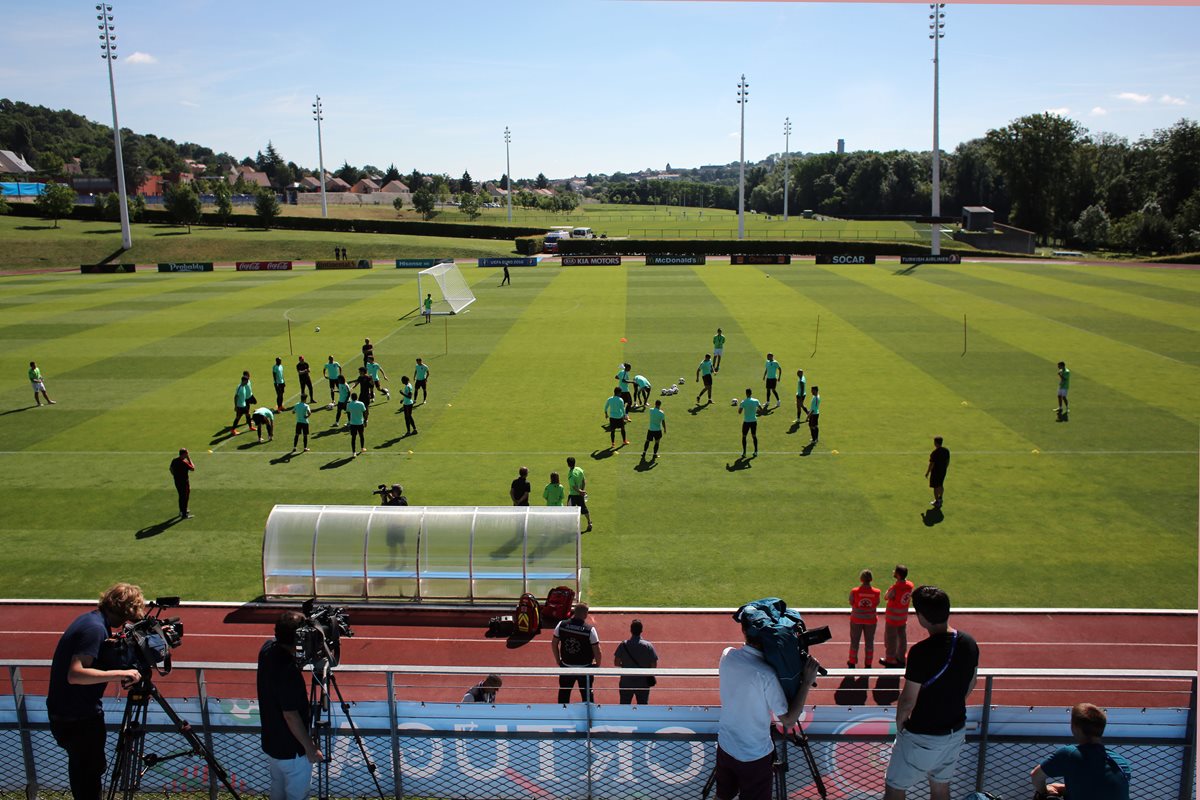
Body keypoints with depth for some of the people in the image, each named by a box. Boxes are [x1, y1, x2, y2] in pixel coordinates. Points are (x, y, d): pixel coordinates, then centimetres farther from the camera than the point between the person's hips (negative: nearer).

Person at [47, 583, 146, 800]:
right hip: (78, 719, -10)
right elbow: (75, 674, -33)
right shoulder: (95, 628, -24)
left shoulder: (91, 619, 6)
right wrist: (120, 674, -32)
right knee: (90, 774, 2)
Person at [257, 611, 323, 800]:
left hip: (270, 742, 8)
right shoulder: (289, 672, -35)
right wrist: (310, 748, -15)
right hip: (291, 750, -8)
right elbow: (291, 716, -27)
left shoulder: (268, 648, -10)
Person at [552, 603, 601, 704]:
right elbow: (597, 651, -16)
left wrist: (558, 660, 13)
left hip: (566, 667, 2)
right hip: (584, 668, -2)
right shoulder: (590, 630, -20)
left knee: (563, 694, 20)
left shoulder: (561, 625, -11)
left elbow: (554, 644, 0)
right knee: (587, 695, 15)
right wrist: (597, 664, 3)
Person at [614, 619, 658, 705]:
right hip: (643, 682, -1)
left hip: (626, 682, 1)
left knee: (624, 706, 13)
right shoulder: (648, 646, -10)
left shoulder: (623, 645, -9)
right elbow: (654, 665, -8)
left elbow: (616, 662, -5)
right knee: (643, 706, 10)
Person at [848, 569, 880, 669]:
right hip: (871, 620, 1)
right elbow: (877, 604, -5)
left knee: (854, 641, 16)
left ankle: (852, 662, 29)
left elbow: (851, 603, -6)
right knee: (869, 642, 17)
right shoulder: (876, 592, -17)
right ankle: (868, 664, 27)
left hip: (857, 620, 0)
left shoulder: (854, 591, -20)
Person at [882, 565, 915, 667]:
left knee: (890, 639, 10)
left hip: (892, 617, -6)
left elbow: (886, 597, -12)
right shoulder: (910, 585, -10)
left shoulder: (894, 588, -30)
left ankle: (890, 660, 22)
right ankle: (901, 658, 33)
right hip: (903, 617, 6)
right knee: (902, 637, 20)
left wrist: (889, 588, 3)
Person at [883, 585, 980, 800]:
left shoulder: (921, 652, -28)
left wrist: (899, 723, -1)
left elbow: (908, 700, -20)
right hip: (956, 731, 7)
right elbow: (971, 684, 10)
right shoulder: (969, 643, -6)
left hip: (923, 736, -7)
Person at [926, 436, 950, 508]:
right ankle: (940, 498, 39)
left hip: (935, 472, -7)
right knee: (941, 485, 23)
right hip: (943, 471, 7)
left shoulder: (935, 453, -24)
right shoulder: (946, 451, -3)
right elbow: (948, 461, 8)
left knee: (936, 487, 6)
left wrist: (927, 472, -8)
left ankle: (937, 502, 15)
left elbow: (931, 464, -20)